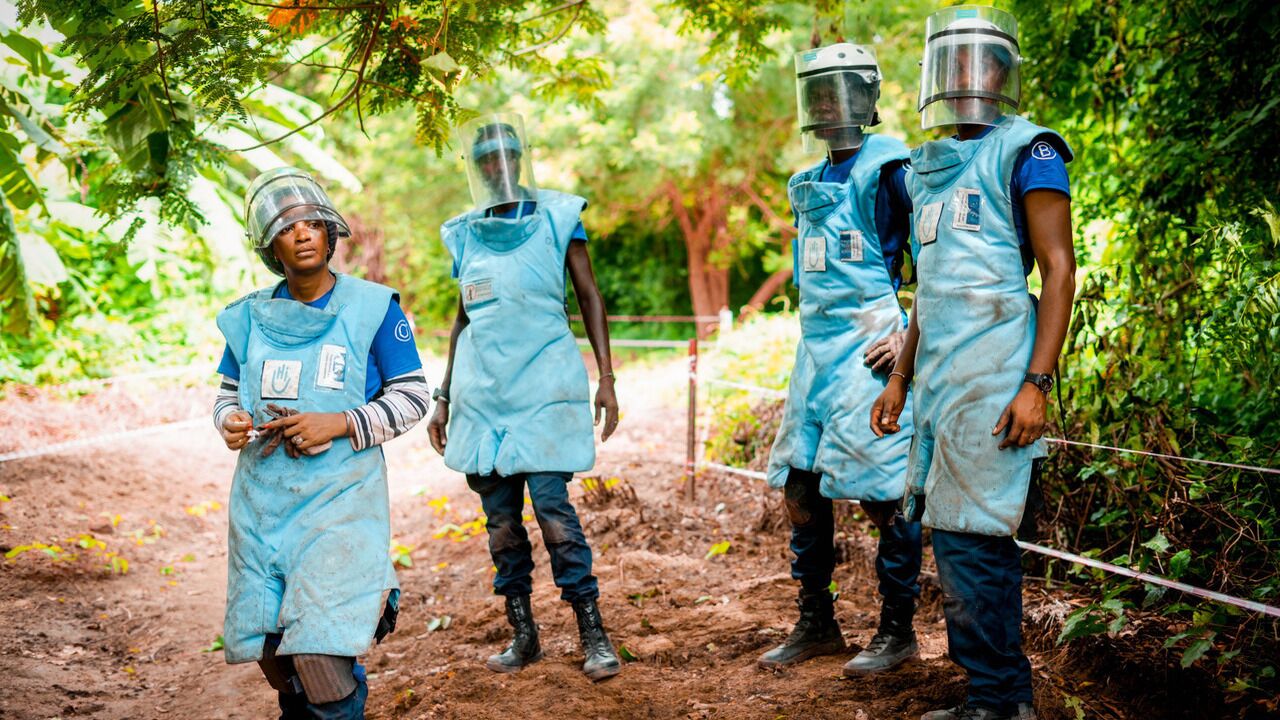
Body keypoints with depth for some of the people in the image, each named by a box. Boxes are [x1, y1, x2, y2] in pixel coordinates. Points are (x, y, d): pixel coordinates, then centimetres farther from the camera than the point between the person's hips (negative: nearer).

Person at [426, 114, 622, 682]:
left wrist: (606, 378, -5)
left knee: (551, 504, -11)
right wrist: (443, 399, 17)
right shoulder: (465, 234, 12)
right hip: (482, 389, 4)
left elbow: (590, 298, 3)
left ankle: (592, 633, -1)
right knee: (499, 516, 5)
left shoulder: (557, 217, 2)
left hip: (543, 385, -4)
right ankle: (523, 635, 16)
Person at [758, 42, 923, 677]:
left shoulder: (887, 169, -8)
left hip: (867, 351, -8)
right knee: (799, 488, 8)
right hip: (814, 347, 8)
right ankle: (816, 625, 21)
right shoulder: (810, 184, 16)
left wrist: (912, 332, -14)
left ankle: (897, 632, 11)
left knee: (882, 494, -3)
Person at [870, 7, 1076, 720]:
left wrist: (1036, 384, -17)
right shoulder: (931, 168, 20)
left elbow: (1060, 271, -9)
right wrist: (901, 379, 23)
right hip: (939, 379, 8)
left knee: (972, 537, -9)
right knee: (956, 533, 9)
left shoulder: (1026, 150, -3)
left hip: (992, 377, -8)